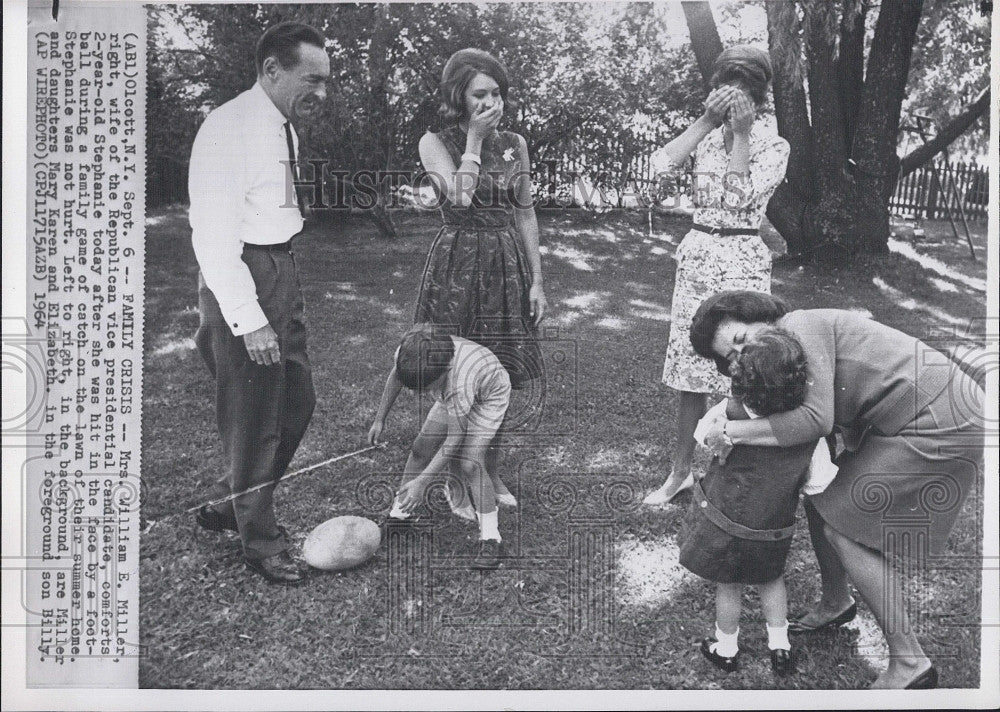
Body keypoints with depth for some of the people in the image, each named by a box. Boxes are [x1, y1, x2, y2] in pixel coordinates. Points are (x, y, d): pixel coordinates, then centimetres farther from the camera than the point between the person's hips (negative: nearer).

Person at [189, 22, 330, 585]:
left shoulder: (285, 128, 11)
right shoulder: (229, 130, -17)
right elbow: (213, 236, -21)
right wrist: (248, 320, -24)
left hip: (283, 271, 9)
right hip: (240, 279, -9)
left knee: (297, 401, 16)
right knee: (255, 417, 1)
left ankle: (228, 506, 34)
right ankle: (261, 542, 19)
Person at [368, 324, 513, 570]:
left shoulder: (459, 381, -45)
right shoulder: (407, 352, -30)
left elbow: (454, 439, -35)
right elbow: (395, 378, -3)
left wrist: (421, 482, -34)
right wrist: (380, 419, 2)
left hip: (489, 396, -6)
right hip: (451, 396, 7)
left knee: (470, 462, -21)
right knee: (421, 447, 0)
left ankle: (491, 538, -13)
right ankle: (400, 512, 18)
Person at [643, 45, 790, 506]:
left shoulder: (773, 146, -2)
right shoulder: (706, 135, 7)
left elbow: (739, 198, -18)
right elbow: (662, 168, -11)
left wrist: (740, 133, -15)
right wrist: (707, 121, -13)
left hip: (742, 261, -4)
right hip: (696, 254, 4)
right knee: (689, 372, 8)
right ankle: (680, 472, 20)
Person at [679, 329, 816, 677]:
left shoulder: (729, 414, -26)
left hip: (722, 520, -1)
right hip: (772, 531, 2)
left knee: (729, 584, 21)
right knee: (770, 578, 30)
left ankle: (726, 649, 40)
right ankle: (779, 645, 37)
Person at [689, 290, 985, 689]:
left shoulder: (800, 326, -16)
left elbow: (817, 419, -26)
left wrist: (732, 431, -21)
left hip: (944, 427, -10)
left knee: (843, 532, -5)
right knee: (819, 498, 15)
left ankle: (909, 662, 5)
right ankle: (835, 604, 38)